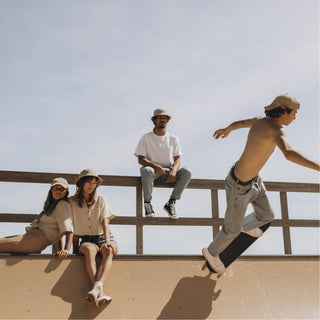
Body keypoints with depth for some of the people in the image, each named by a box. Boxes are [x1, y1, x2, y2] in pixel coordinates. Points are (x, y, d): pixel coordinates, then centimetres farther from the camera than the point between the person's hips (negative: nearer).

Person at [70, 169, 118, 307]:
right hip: (86, 240, -1)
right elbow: (74, 229, 8)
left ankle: (97, 286, -57)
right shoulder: (73, 202, 8)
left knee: (109, 250, -35)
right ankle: (100, 292, -54)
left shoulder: (100, 200, 10)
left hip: (103, 237, 1)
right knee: (89, 249, -37)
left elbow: (105, 221, -3)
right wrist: (74, 249, -2)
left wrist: (107, 241, -20)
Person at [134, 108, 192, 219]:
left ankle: (171, 203, -16)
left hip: (167, 170, 3)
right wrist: (155, 165, -26)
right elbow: (140, 159, -5)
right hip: (151, 167, -3)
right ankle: (147, 202, -19)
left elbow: (177, 159, 4)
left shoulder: (173, 139, 12)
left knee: (187, 172, -26)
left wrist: (173, 170, -20)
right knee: (147, 171, -40)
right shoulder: (146, 138, 3)